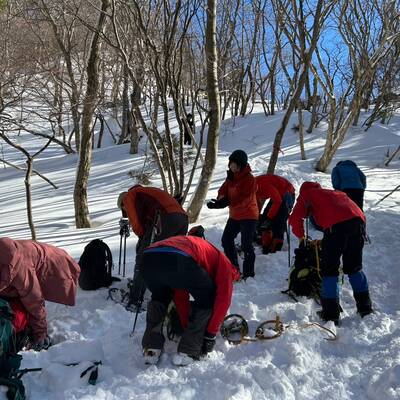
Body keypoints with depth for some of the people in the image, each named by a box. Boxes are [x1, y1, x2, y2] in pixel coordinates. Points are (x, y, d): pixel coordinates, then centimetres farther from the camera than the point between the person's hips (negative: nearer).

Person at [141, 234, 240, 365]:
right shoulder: (224, 264, 29)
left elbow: (180, 298, 46)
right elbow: (222, 301, 21)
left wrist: (186, 326, 50)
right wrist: (210, 334, 29)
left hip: (148, 257, 6)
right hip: (178, 261, -6)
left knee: (159, 298, 37)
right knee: (206, 300, 22)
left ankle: (151, 349, 28)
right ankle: (187, 352, 18)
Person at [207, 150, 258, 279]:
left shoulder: (249, 179, -21)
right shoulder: (231, 176, 5)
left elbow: (243, 199, -30)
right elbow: (224, 189, 5)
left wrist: (226, 203, -40)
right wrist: (221, 197, -20)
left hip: (248, 216, -9)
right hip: (234, 215, 9)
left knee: (246, 245, -9)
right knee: (226, 240, 13)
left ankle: (248, 272, 3)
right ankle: (233, 267, 27)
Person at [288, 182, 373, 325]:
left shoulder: (307, 194, 23)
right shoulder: (336, 193, 39)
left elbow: (295, 219, 10)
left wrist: (301, 236, 28)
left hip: (336, 224, -5)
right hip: (358, 219, 6)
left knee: (329, 270, 5)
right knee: (354, 267, 22)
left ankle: (331, 315, 5)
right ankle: (365, 307, 29)